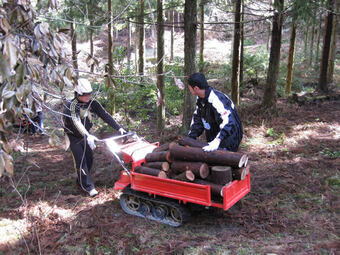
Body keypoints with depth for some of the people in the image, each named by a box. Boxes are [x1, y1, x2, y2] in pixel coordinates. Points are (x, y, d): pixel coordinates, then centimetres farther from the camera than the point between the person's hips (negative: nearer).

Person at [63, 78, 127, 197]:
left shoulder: (92, 103, -11)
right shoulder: (72, 106, -27)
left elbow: (105, 115, -15)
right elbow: (76, 122, -43)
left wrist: (119, 128, -25)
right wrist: (87, 136, -58)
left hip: (86, 135, 5)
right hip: (74, 137, -5)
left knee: (89, 159, 7)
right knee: (81, 161, -10)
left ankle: (81, 181, 27)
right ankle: (88, 187, -5)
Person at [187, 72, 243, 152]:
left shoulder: (216, 100, -29)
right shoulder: (200, 100, 2)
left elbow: (228, 123, -40)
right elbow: (197, 120, 12)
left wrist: (217, 141, -51)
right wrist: (190, 138, 2)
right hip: (213, 140, 9)